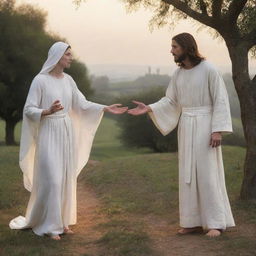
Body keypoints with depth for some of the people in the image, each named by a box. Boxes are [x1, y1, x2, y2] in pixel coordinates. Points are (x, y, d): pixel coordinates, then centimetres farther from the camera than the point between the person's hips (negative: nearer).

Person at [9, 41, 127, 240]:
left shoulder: (68, 80, 9)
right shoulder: (40, 80, -10)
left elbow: (82, 104, 11)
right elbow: (28, 109, -11)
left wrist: (106, 108, 3)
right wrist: (48, 111, -29)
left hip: (67, 133, 7)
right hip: (49, 134, -7)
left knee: (66, 178, 8)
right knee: (51, 179, -7)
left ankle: (62, 221, 18)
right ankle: (48, 225, 3)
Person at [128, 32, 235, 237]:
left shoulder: (208, 69, -12)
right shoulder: (178, 73, 8)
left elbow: (221, 100, -12)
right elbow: (171, 101, 10)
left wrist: (218, 130, -18)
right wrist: (148, 109, -5)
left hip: (205, 125, -7)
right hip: (186, 126, 7)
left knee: (208, 173, -7)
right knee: (188, 173, 6)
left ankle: (216, 222, 1)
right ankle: (195, 221, 12)